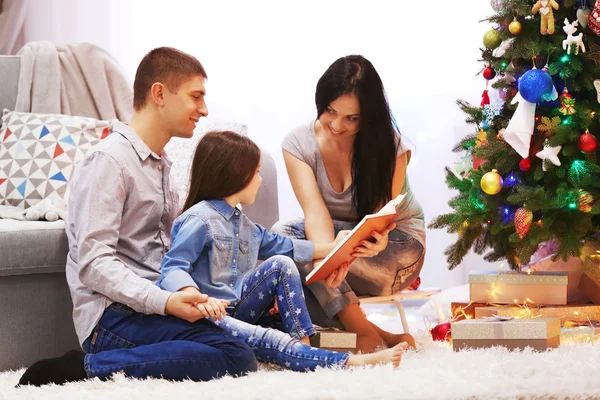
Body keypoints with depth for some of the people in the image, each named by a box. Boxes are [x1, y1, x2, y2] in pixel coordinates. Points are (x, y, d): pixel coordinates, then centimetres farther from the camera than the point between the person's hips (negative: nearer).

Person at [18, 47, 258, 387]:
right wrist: (164, 302, -26)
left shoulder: (161, 164, 22)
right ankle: (86, 367, -22)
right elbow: (94, 263, -17)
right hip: (113, 317, -10)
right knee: (237, 357, -25)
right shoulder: (108, 160, -8)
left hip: (153, 305, 10)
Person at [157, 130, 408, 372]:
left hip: (237, 308, 9)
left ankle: (303, 344, -11)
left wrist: (330, 248, 25)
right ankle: (347, 362, -41)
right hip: (208, 317, -9)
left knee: (280, 264, -1)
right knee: (268, 340, -30)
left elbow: (280, 246, 28)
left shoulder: (241, 223, 17)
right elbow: (173, 269, -22)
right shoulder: (199, 220, -13)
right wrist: (198, 299, -42)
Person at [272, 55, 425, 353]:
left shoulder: (389, 146, -20)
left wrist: (378, 240, -53)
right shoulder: (298, 144, -14)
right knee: (281, 233, -31)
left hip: (395, 243, -4)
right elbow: (315, 213, -26)